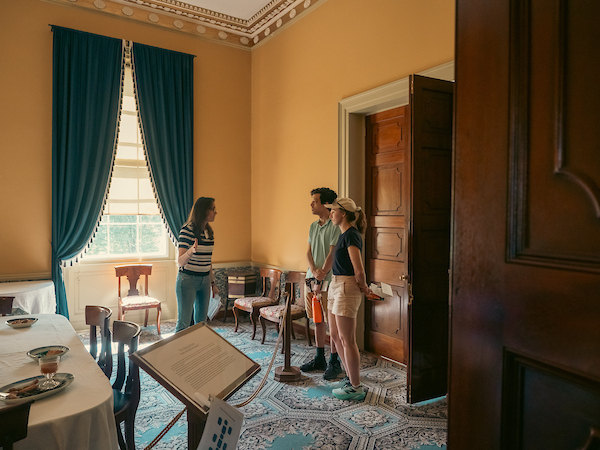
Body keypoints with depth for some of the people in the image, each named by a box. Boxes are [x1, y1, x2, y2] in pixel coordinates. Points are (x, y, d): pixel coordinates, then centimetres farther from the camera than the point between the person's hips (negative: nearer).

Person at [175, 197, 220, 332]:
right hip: (188, 280, -7)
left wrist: (213, 283, 19)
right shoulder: (187, 230, -14)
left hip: (205, 280, 7)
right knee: (184, 322, -2)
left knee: (201, 321, 12)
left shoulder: (209, 231, 8)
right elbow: (180, 262, -19)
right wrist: (190, 251, -39)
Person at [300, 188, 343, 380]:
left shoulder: (335, 227, -11)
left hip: (329, 280, -7)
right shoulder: (313, 226, 13)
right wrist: (313, 270, -8)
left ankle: (334, 362, 13)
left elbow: (332, 254, -15)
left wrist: (322, 274, -18)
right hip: (312, 278, 8)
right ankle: (319, 359, 27)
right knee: (317, 320, 15)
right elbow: (309, 252, 9)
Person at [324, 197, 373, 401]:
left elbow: (359, 270, -21)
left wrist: (363, 287, -5)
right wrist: (363, 287, 17)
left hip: (347, 288, -10)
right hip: (336, 286, 10)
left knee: (347, 339, 0)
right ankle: (351, 378, 31)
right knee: (335, 335, 17)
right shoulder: (345, 234, 14)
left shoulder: (351, 235, -17)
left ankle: (356, 388, 13)